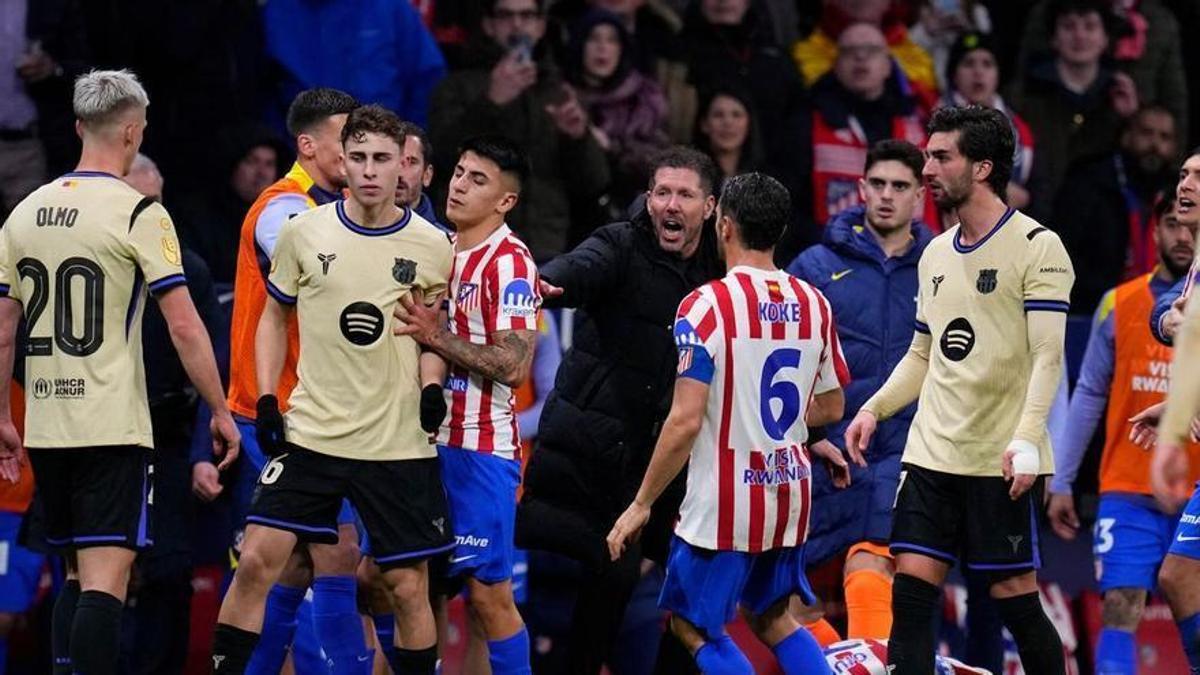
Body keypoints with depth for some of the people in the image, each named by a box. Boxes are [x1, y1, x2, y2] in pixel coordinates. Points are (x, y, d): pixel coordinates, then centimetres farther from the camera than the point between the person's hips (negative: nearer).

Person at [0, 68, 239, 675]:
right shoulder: (139, 214, -8)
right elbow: (184, 327, -11)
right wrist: (220, 411, -3)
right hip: (112, 428, -6)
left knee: (78, 574, 16)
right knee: (105, 576, -9)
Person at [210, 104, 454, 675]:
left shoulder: (431, 246, 0)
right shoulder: (303, 233, 0)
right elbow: (274, 317, 12)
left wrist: (431, 387, -4)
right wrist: (266, 400, 3)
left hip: (399, 445, 0)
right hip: (311, 431, 0)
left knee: (408, 586, 2)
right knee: (258, 559, -9)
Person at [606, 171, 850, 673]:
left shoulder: (707, 306, -15)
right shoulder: (814, 304, 3)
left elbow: (685, 422, -19)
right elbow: (830, 408, 14)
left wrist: (641, 505, -11)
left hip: (726, 500, -6)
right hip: (790, 492, 6)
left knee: (693, 624, 7)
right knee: (773, 618, 21)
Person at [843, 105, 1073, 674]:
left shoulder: (1036, 246, -7)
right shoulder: (935, 254, 15)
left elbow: (1047, 356, -13)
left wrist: (1026, 437, -23)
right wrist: (874, 409, 8)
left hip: (1003, 461, -6)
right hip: (932, 452, 6)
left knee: (1016, 599, -2)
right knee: (911, 591, -3)